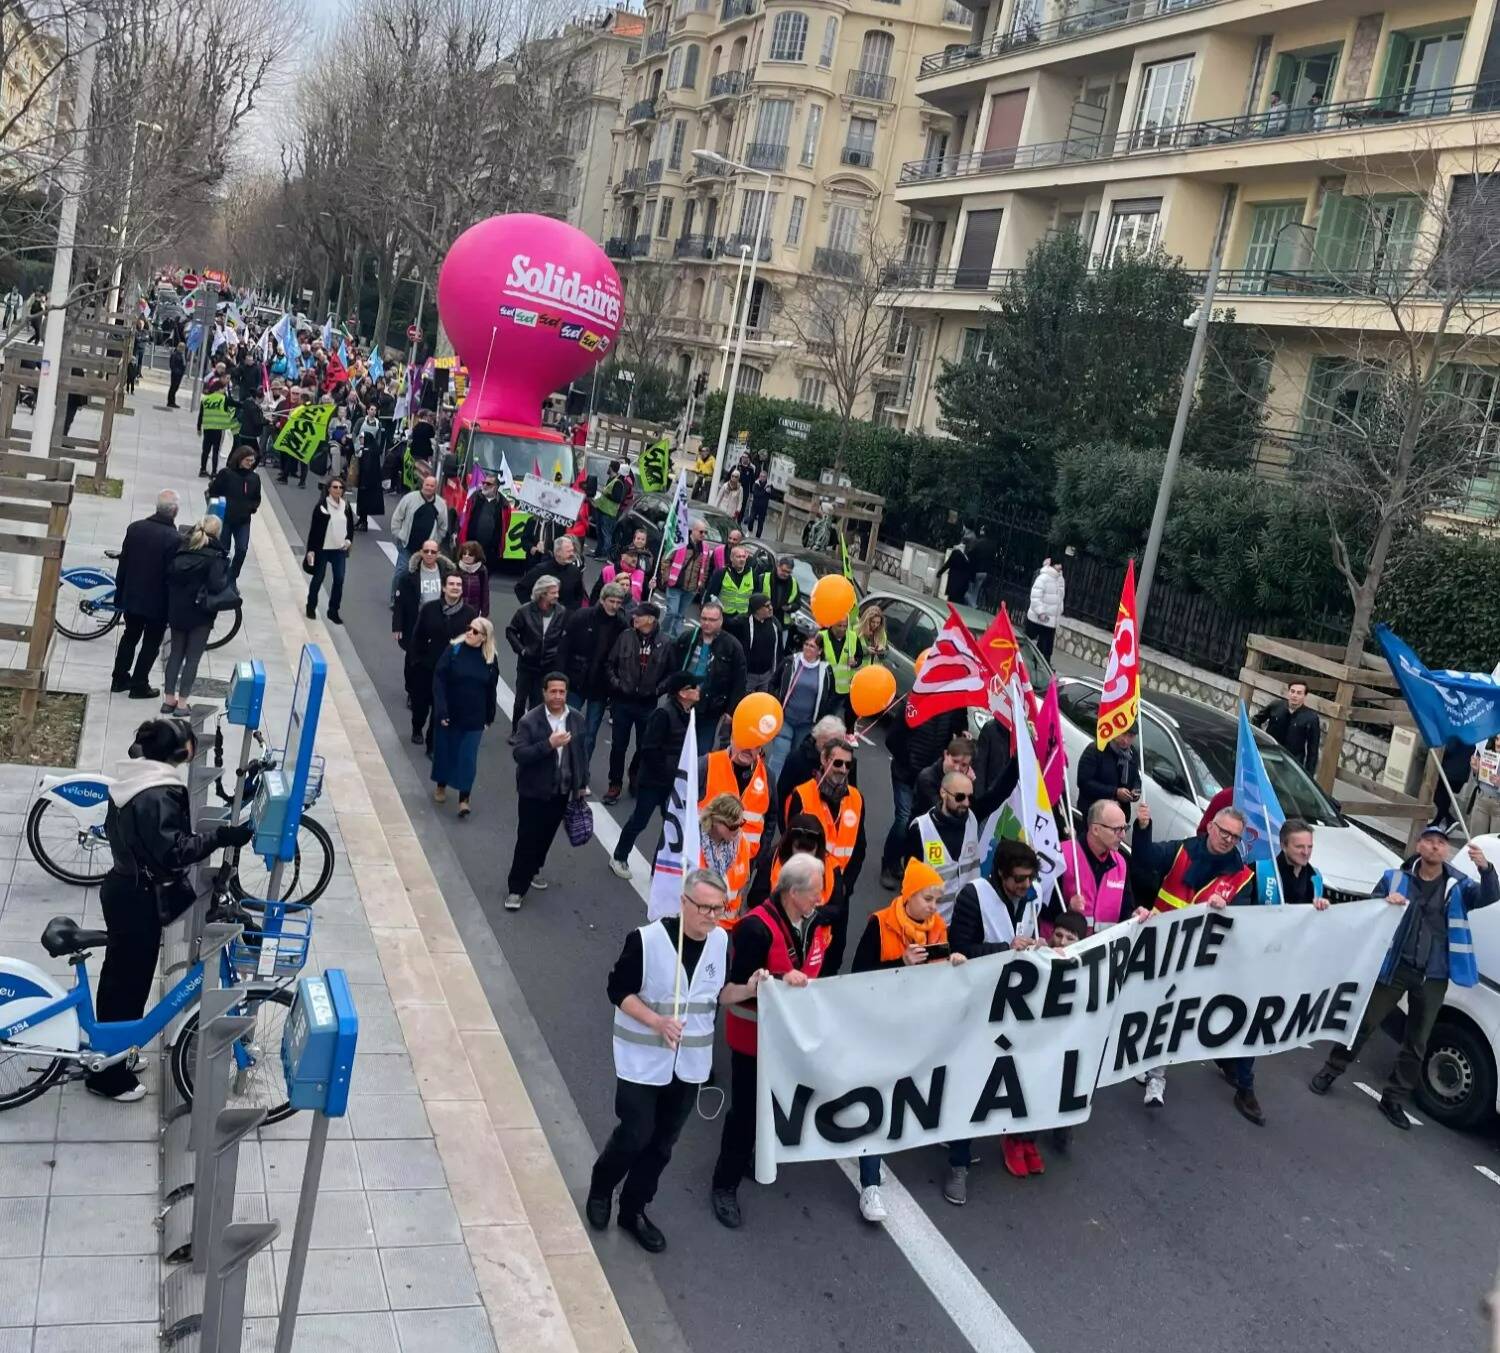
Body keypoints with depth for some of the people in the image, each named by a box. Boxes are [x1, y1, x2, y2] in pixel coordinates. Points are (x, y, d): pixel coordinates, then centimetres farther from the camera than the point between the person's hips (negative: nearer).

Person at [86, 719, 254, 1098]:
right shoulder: (158, 794, -27)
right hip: (137, 897, -10)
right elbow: (173, 851, -30)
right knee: (131, 981, 3)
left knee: (117, 975, 23)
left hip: (121, 886, 10)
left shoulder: (132, 776, 4)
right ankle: (107, 1075, 16)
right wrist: (222, 835, -32)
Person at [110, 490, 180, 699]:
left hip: (131, 596, 5)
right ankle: (139, 686, 17)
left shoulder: (135, 528, -5)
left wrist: (120, 592, 14)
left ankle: (119, 679, 31)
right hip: (158, 603, -5)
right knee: (151, 643, 11)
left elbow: (122, 562, 3)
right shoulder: (175, 540, -23)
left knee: (130, 637, 22)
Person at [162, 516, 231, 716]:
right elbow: (216, 585, -24)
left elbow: (169, 575, 0)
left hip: (177, 612, 5)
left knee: (176, 653, 16)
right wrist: (226, 576, -6)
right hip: (200, 615, -5)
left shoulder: (182, 551, 3)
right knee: (193, 657, 4)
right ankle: (182, 702, 4)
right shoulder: (215, 557, -13)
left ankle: (169, 699, 17)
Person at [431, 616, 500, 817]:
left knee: (468, 758, 0)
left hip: (474, 718, 0)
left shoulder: (490, 659, -4)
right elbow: (439, 680, -11)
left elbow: (491, 690, 5)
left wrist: (489, 717, 9)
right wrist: (441, 710, -18)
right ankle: (441, 785, 38)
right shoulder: (453, 650, -10)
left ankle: (464, 799, 5)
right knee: (445, 751, 15)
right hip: (449, 714, 0)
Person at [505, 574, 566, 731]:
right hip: (527, 663, 0)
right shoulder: (526, 611, -11)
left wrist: (559, 651, -5)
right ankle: (516, 732, 26)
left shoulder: (561, 613, -9)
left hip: (548, 665, 0)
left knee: (538, 701, 3)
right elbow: (510, 631, -1)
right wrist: (521, 649, -9)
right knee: (520, 700, 9)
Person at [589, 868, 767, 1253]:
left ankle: (633, 1210, 34)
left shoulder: (721, 940, -6)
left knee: (662, 1143, 14)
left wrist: (748, 989, -12)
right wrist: (657, 1021, -26)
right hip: (643, 1058, -4)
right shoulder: (647, 939, -21)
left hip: (690, 1062, 5)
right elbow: (618, 990, -13)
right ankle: (600, 1190, 31)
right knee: (635, 1135, 1)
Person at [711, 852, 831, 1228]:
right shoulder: (756, 928, -26)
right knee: (746, 1110, 3)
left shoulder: (814, 923, -2)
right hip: (753, 1035, -7)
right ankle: (725, 1186, 18)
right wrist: (780, 979, -37)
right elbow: (739, 986, -26)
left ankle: (751, 1159, 43)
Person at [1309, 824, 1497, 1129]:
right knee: (1364, 1023, 5)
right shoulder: (1396, 878, 1)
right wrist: (1385, 904, -17)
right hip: (1395, 968, -1)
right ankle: (1330, 1072, 21)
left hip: (1433, 977, 1)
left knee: (1416, 1042, 10)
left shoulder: (1458, 886, 2)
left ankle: (1394, 1100, 22)